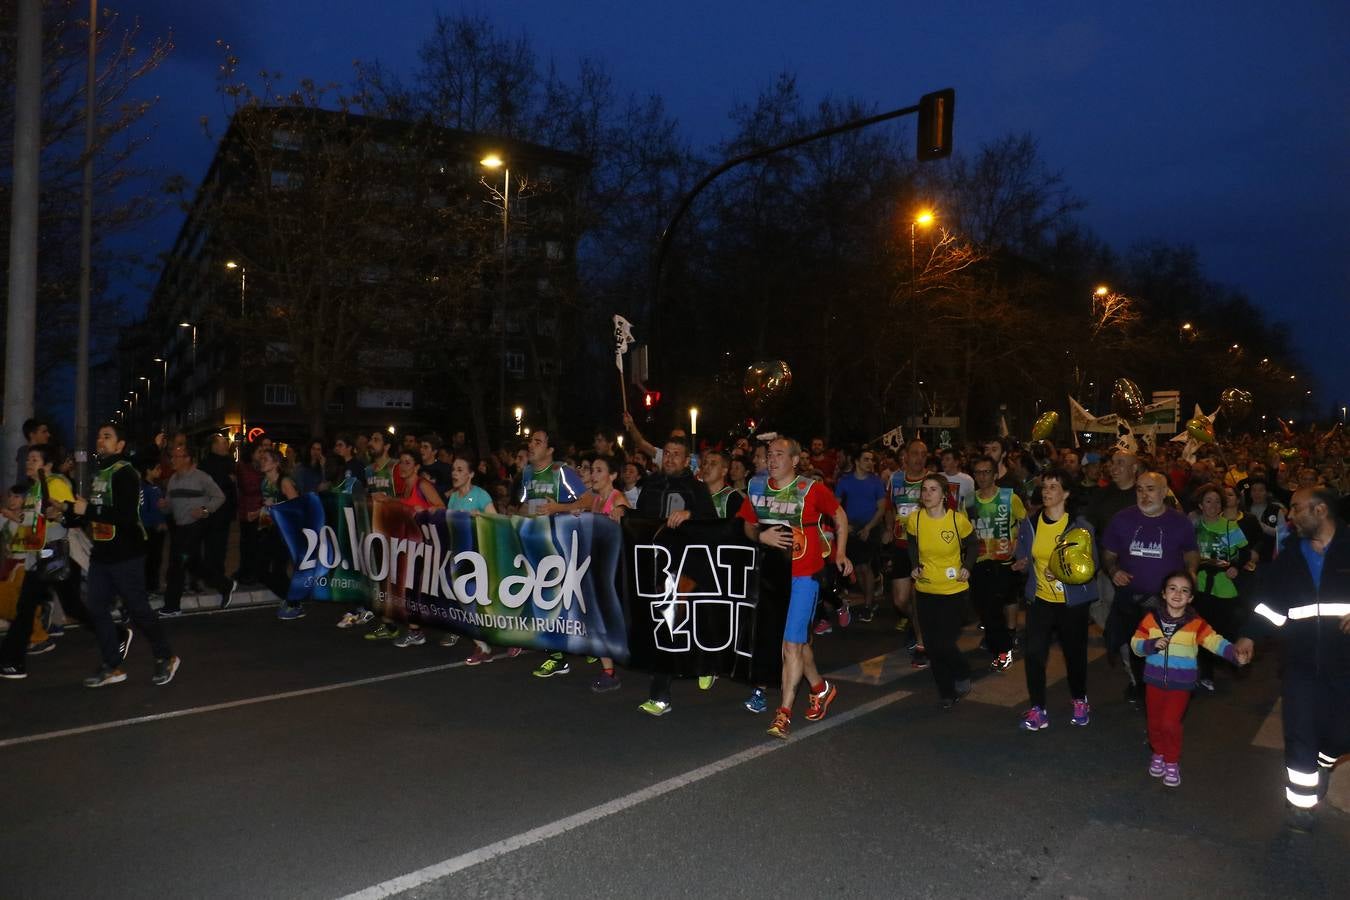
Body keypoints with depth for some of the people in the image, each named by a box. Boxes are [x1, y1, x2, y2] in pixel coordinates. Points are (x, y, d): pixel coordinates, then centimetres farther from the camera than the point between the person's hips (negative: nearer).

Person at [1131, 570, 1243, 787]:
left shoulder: (1196, 623, -6)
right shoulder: (1151, 619, -3)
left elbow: (1215, 641, -18)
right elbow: (1135, 644, -2)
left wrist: (1233, 652, -35)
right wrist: (1152, 645, -21)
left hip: (1181, 683, -2)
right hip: (1154, 680, 2)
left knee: (1170, 723, -9)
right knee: (1154, 722, 11)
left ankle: (1172, 762, 13)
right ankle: (1159, 754, 36)